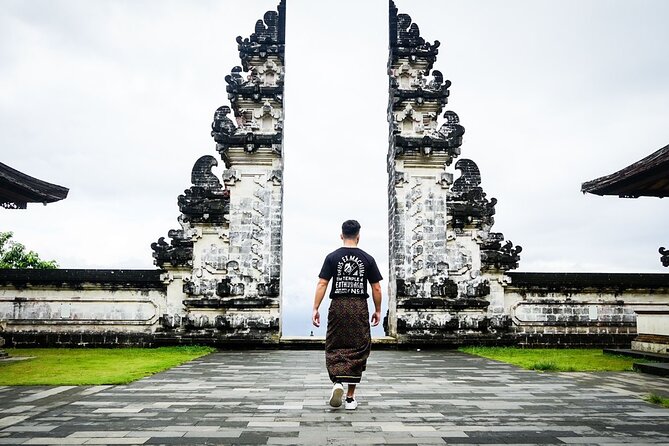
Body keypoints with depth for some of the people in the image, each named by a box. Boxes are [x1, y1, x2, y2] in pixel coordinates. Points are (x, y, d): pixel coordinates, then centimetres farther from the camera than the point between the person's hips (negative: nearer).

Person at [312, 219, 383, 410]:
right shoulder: (367, 259, 3)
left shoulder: (332, 257, 1)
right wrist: (377, 310, 14)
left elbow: (322, 284, -5)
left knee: (335, 348, 12)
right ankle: (350, 397, 10)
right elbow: (376, 288, 3)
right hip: (359, 308, 0)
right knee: (357, 351, 8)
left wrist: (315, 309, -3)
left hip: (338, 306, 0)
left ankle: (337, 382, -13)